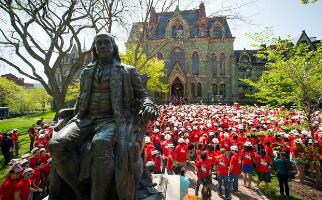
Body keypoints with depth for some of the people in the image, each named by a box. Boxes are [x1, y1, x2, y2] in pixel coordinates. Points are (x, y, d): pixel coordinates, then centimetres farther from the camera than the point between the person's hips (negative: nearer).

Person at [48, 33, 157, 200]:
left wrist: (148, 105, -12)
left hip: (112, 120, -4)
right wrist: (74, 114, 12)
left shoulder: (128, 71, 12)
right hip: (86, 119, 4)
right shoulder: (86, 72, 22)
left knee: (101, 144, -39)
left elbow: (142, 95, 12)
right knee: (56, 144, -25)